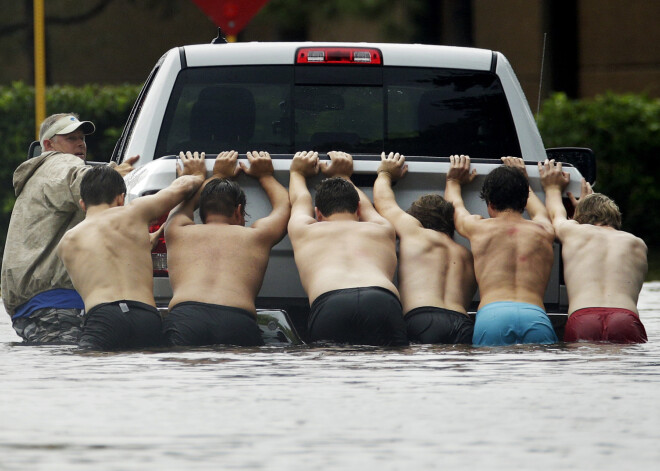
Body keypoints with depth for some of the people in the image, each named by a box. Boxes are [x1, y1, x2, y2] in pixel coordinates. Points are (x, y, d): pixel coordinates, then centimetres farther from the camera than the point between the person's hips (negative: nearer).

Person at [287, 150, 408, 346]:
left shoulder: (305, 230, 34)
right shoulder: (382, 230, 37)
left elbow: (299, 201, 58)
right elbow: (366, 207, 62)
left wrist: (298, 173, 77)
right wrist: (343, 176, 78)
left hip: (328, 305, -1)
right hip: (385, 302, 1)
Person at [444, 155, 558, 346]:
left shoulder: (478, 228, 21)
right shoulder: (543, 232, 26)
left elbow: (455, 206, 44)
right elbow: (541, 213, 53)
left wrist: (453, 181, 64)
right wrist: (524, 181, 69)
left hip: (491, 315, -1)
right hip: (536, 314, 1)